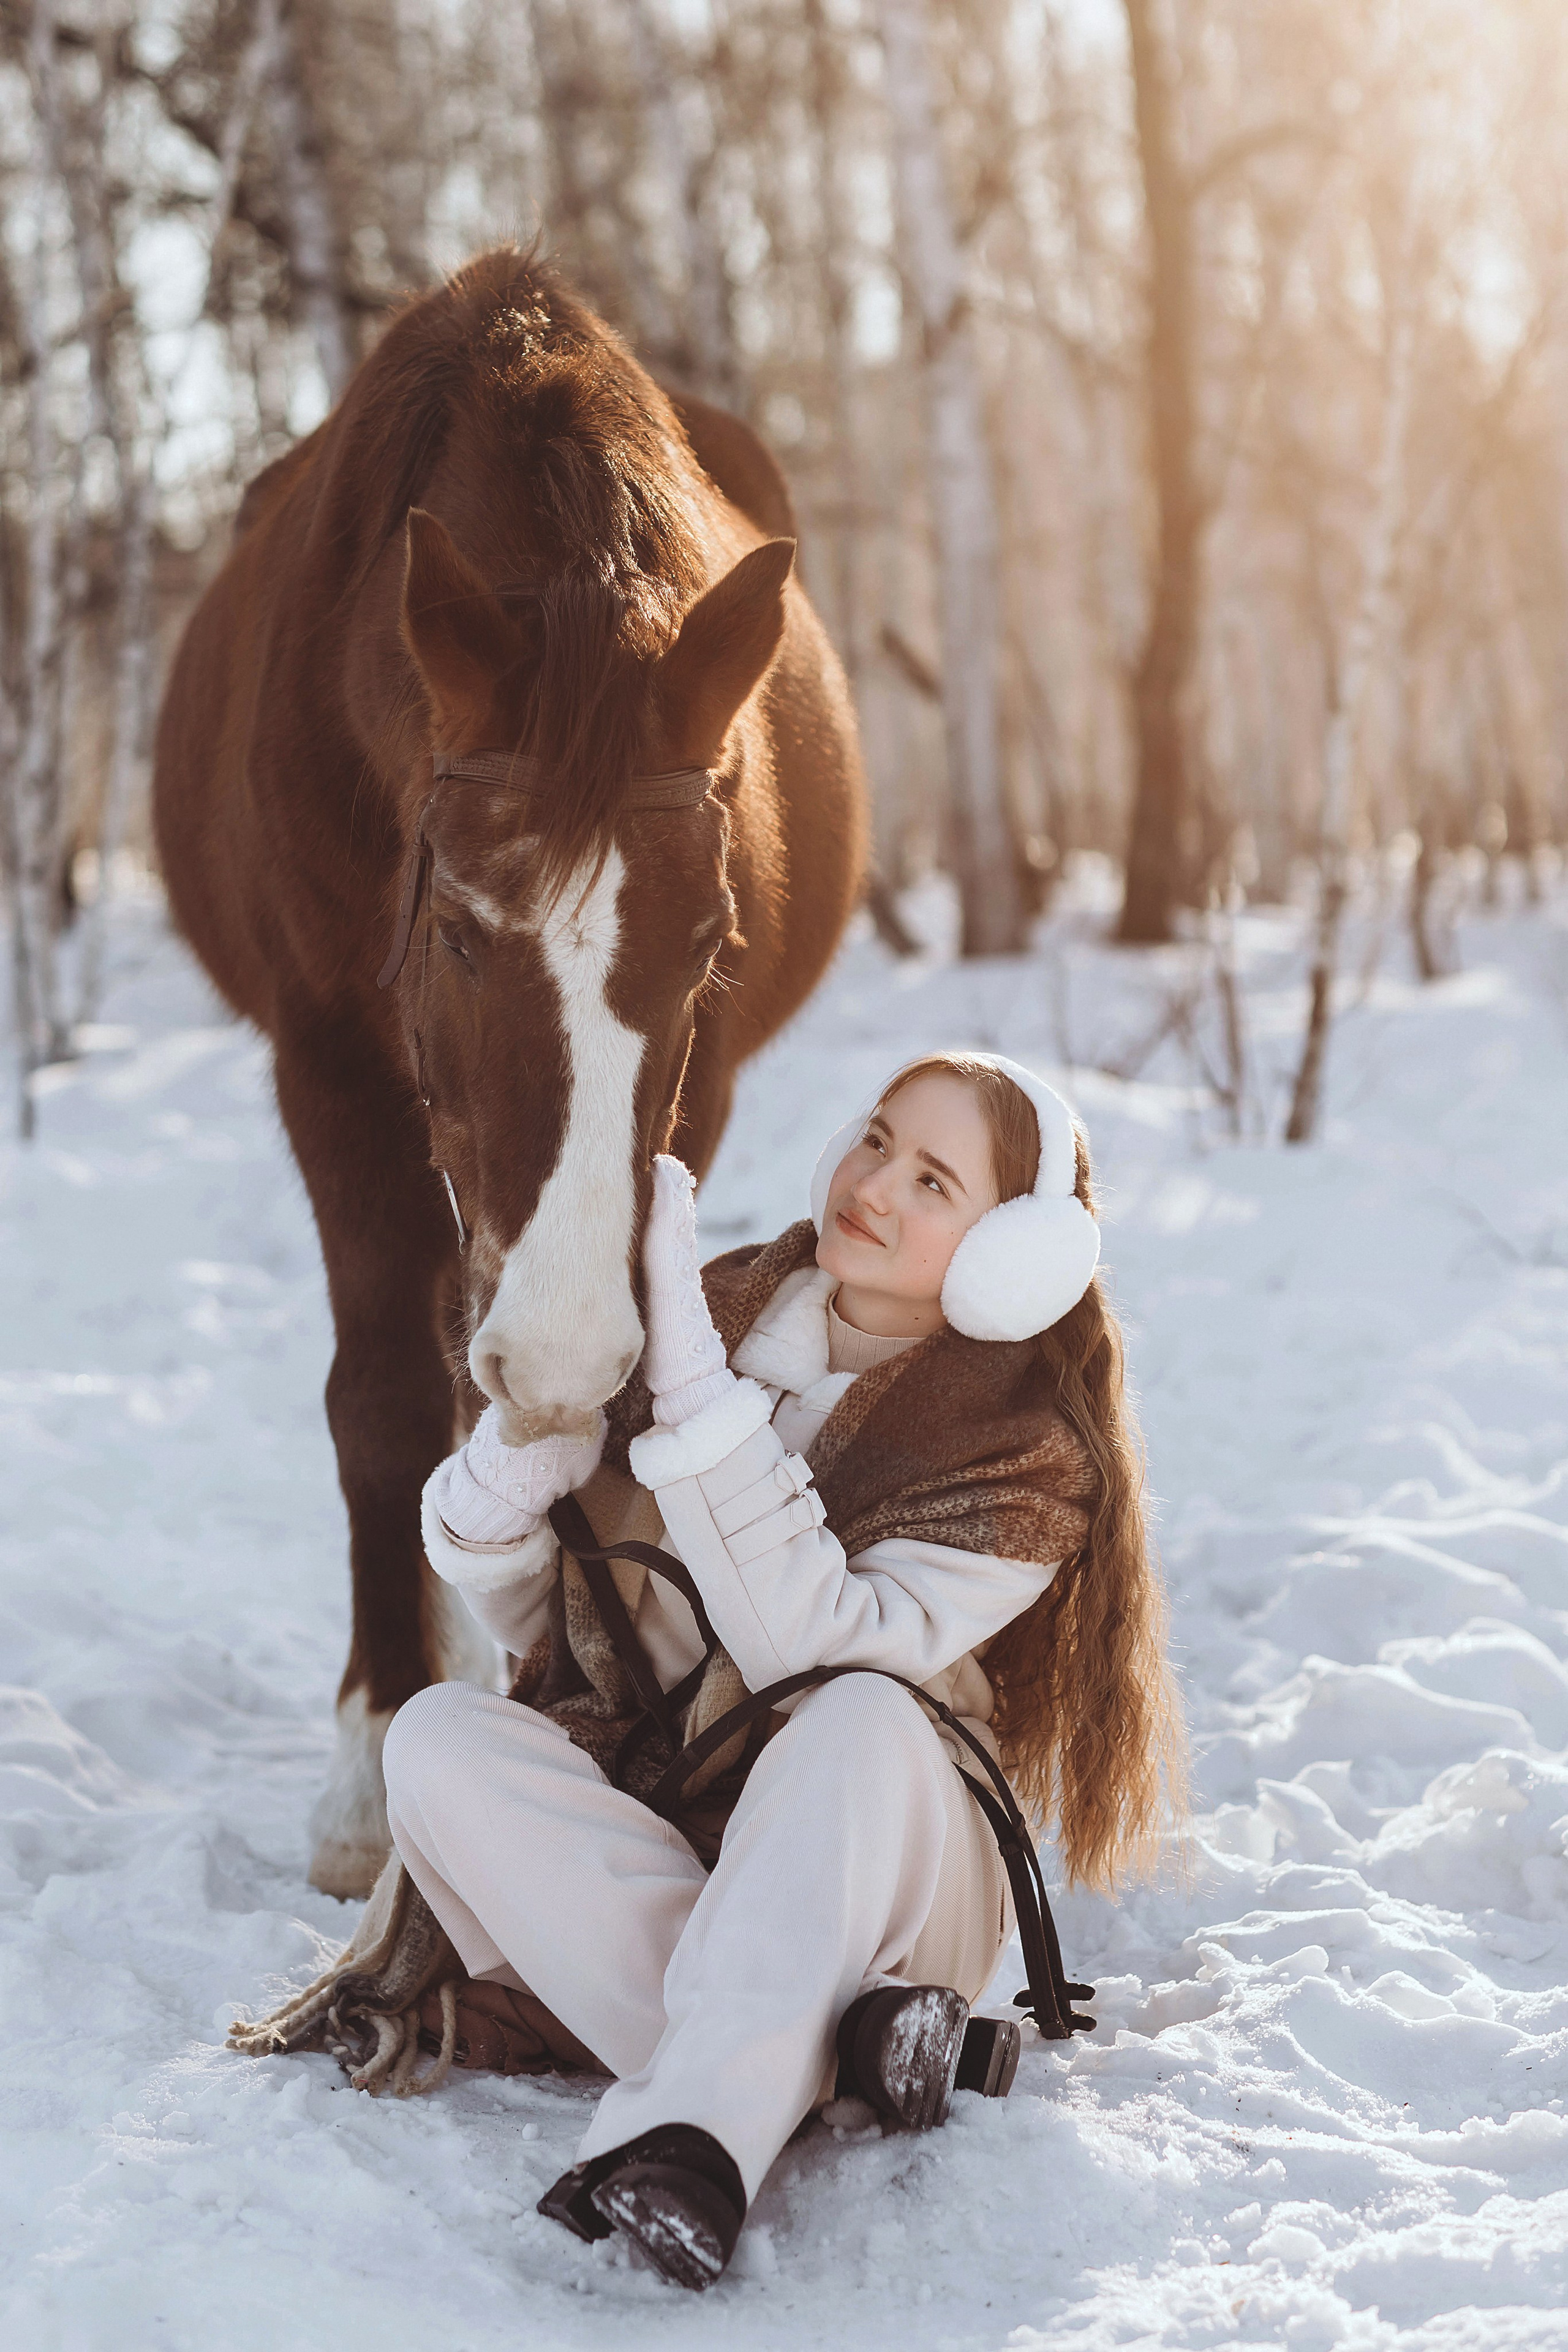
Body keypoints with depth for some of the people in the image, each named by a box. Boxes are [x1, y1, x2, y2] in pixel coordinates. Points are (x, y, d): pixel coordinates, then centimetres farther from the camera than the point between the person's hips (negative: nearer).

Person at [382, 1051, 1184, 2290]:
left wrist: (694, 1392, -28)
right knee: (437, 1736, -23)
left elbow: (813, 1644, -24)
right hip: (626, 1851, 4)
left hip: (867, 1890, -4)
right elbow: (529, 1612, 4)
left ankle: (687, 2141, -47)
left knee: (867, 1719, -33)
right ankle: (798, 2053, -32)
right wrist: (522, 1438, -17)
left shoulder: (1026, 1463, -7)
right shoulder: (719, 1310, 3)